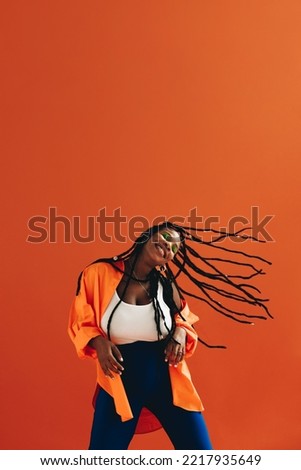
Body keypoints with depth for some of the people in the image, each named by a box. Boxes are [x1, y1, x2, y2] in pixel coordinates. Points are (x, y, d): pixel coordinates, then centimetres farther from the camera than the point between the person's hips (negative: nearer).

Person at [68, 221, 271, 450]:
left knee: (200, 448, 8)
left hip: (166, 382, 2)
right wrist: (98, 341, -21)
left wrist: (180, 333, -9)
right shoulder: (99, 273, -9)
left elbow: (184, 319, 14)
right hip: (120, 384, -2)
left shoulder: (167, 285, -2)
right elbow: (81, 322, 0)